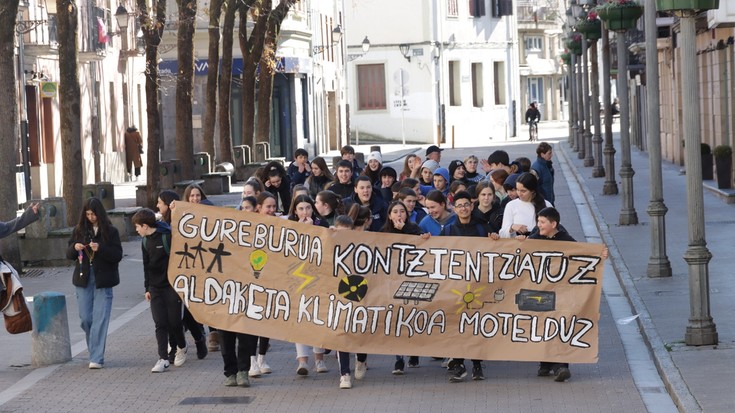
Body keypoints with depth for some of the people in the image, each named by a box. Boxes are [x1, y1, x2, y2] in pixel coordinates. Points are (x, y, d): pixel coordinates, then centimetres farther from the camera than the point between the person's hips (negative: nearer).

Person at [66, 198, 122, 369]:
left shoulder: (110, 231, -2)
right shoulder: (79, 230, 7)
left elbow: (118, 255, -6)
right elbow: (69, 255, 11)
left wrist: (100, 249, -21)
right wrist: (74, 247, -11)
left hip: (103, 280, -3)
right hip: (83, 278, 3)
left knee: (100, 319, -8)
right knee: (85, 318, 4)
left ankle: (96, 358, -8)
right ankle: (95, 350, 25)